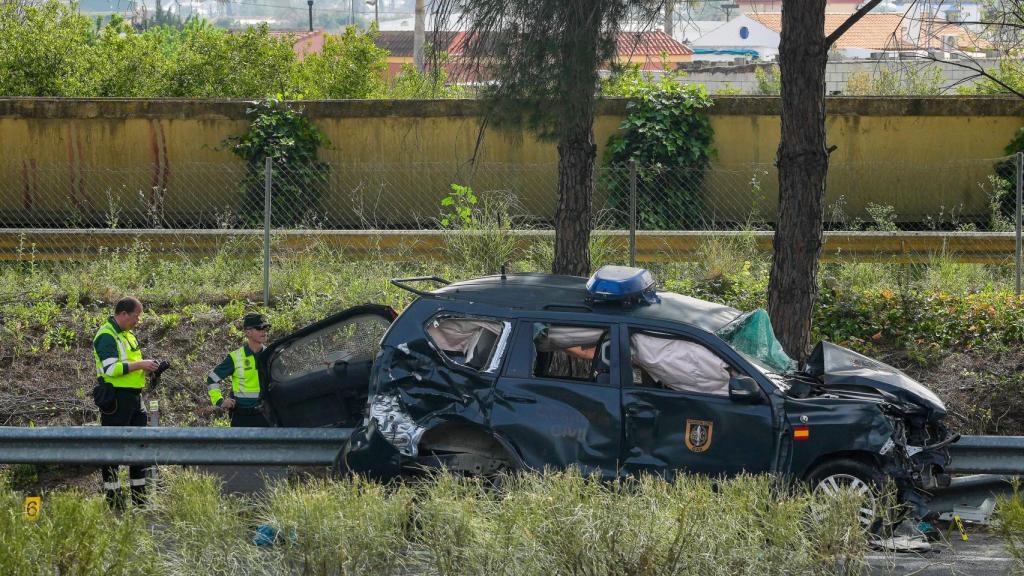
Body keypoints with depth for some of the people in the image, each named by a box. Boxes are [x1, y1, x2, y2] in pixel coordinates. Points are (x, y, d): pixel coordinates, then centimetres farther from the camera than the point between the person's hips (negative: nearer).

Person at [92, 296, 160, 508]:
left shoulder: (127, 335, 17)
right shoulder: (106, 336, -14)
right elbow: (111, 368, -23)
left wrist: (146, 367, 8)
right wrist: (140, 365, -20)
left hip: (133, 397, 10)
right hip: (116, 398, -10)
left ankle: (139, 496, 20)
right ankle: (113, 498, 2)